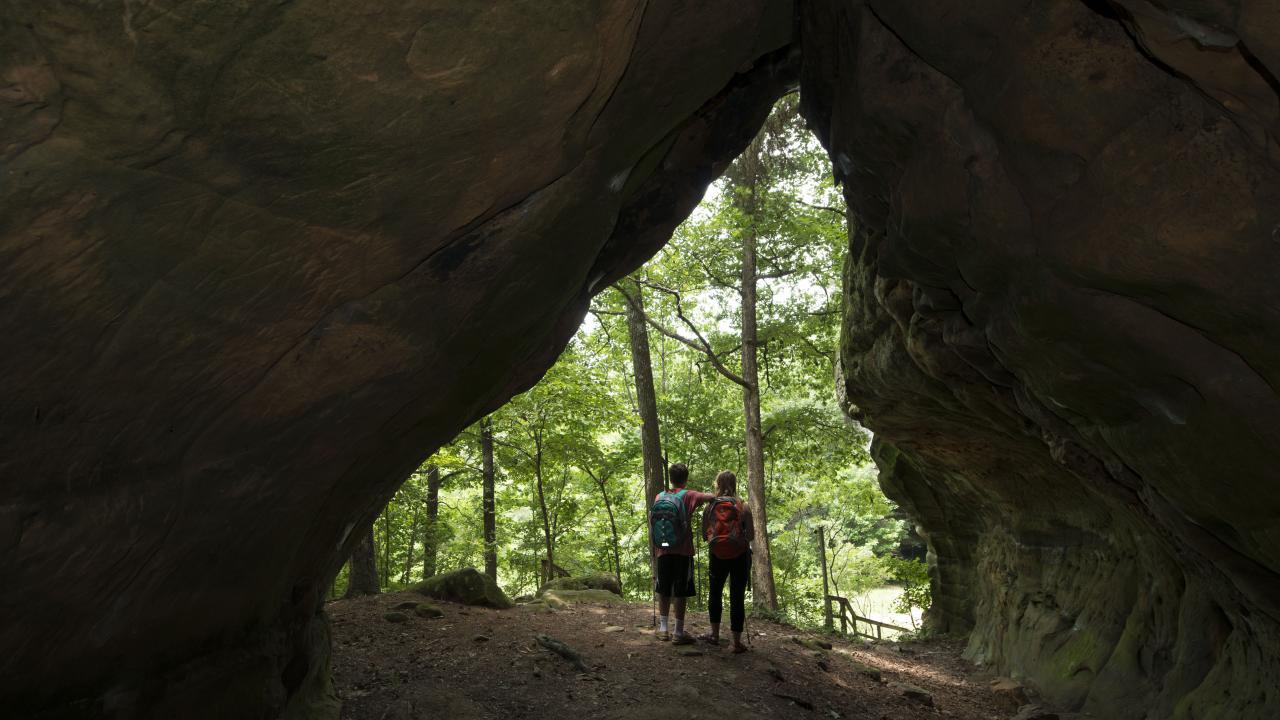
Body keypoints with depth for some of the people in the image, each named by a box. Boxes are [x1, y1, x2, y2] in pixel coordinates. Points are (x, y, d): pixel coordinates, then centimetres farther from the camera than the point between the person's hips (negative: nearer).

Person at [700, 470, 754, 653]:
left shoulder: (710, 506, -4)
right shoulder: (743, 507, -8)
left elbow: (704, 535, -2)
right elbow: (751, 535, -9)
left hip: (717, 556, 1)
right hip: (740, 556, -1)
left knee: (715, 593, 21)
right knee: (737, 597, 5)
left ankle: (715, 634, 27)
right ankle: (737, 642, 8)